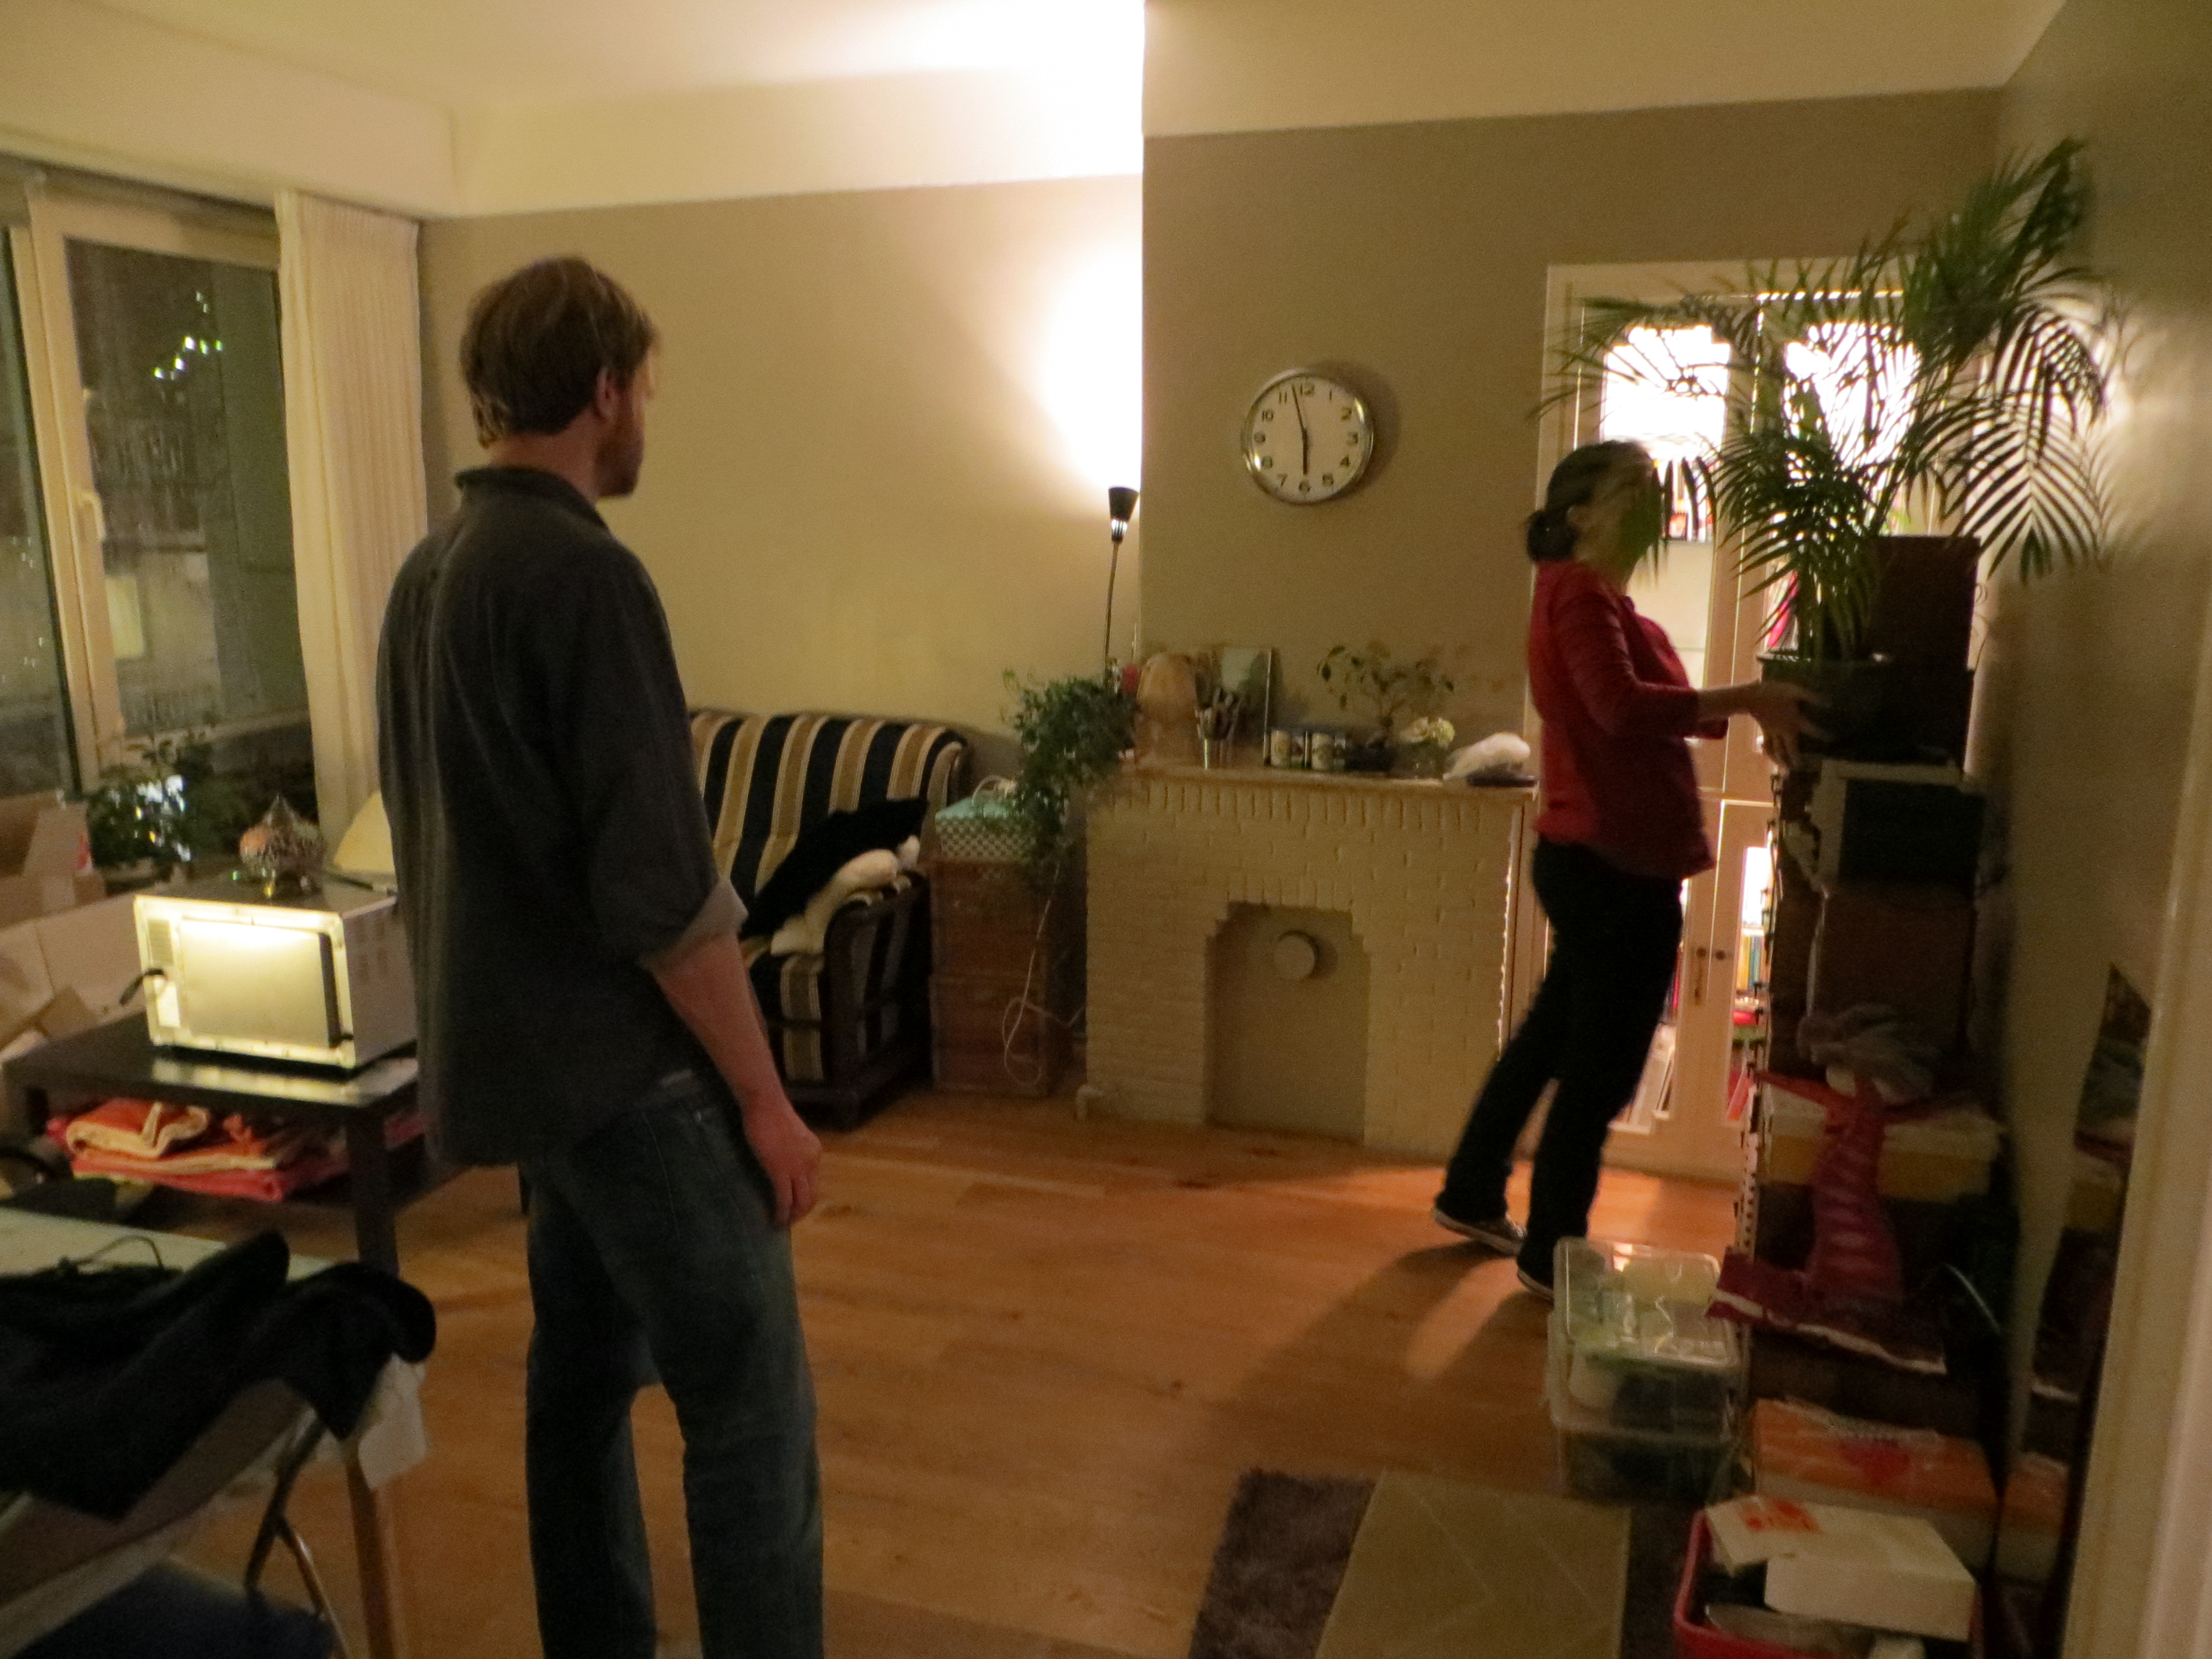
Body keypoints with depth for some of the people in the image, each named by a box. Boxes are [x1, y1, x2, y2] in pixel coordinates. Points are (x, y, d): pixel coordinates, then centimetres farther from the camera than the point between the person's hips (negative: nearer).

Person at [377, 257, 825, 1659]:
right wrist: (764, 1097, -14)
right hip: (628, 1068, -9)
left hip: (522, 1051, 9)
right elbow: (661, 888, -22)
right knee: (751, 1407, -1)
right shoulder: (585, 574, -19)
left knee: (585, 1372, 18)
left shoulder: (425, 572, 10)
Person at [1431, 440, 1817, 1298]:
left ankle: (1472, 1195, 33)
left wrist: (1746, 711, 5)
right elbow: (1624, 707, -31)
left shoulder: (1597, 597, 19)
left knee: (1552, 1033, 19)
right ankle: (1553, 1255, 14)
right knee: (1600, 1068, 1)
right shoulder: (1579, 591, -15)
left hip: (1595, 860, 10)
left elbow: (1645, 712, 16)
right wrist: (1746, 698, -29)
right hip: (1615, 867, -10)